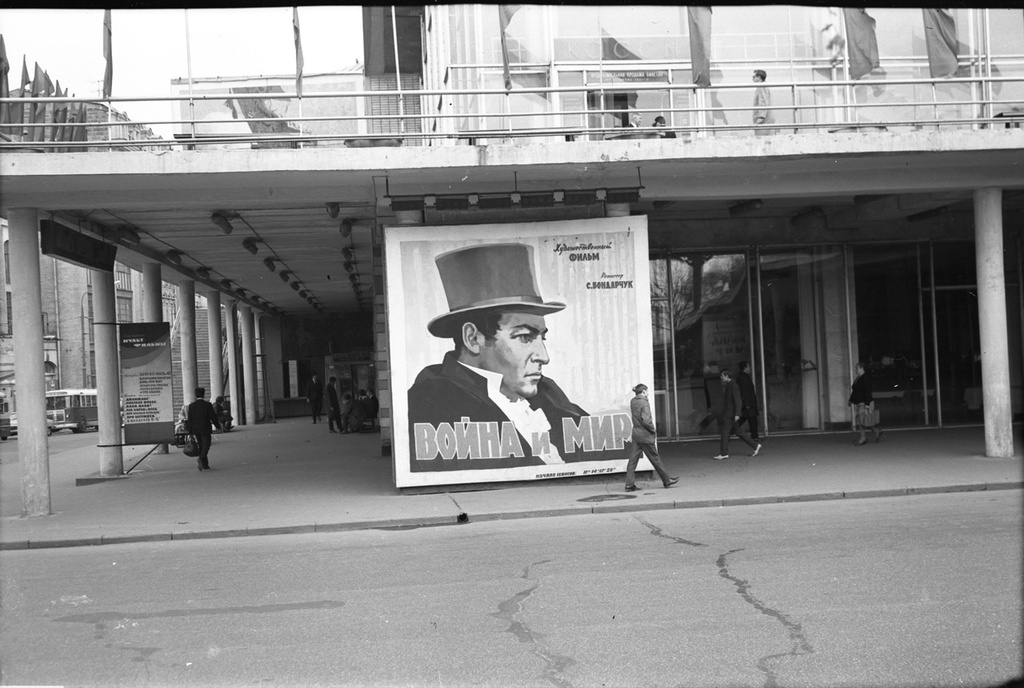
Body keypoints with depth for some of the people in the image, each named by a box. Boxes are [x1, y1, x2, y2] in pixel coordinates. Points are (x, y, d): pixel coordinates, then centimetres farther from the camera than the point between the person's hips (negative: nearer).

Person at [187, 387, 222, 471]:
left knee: (201, 447, 13)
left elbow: (190, 419, 3)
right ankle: (201, 459, -30)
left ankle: (205, 465, 16)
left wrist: (191, 432, 8)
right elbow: (213, 417, -7)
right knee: (206, 446, -4)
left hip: (196, 430, 4)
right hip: (205, 429, -4)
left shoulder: (191, 406, 1)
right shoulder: (208, 404, -9)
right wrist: (218, 426, 7)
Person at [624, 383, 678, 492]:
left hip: (636, 435, 7)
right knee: (655, 458, 6)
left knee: (633, 460, 4)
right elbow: (645, 420, -23)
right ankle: (667, 480, 19)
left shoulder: (632, 402, 5)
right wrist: (653, 430, -10)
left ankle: (629, 484, 0)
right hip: (646, 436, -7)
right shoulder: (644, 403, -16)